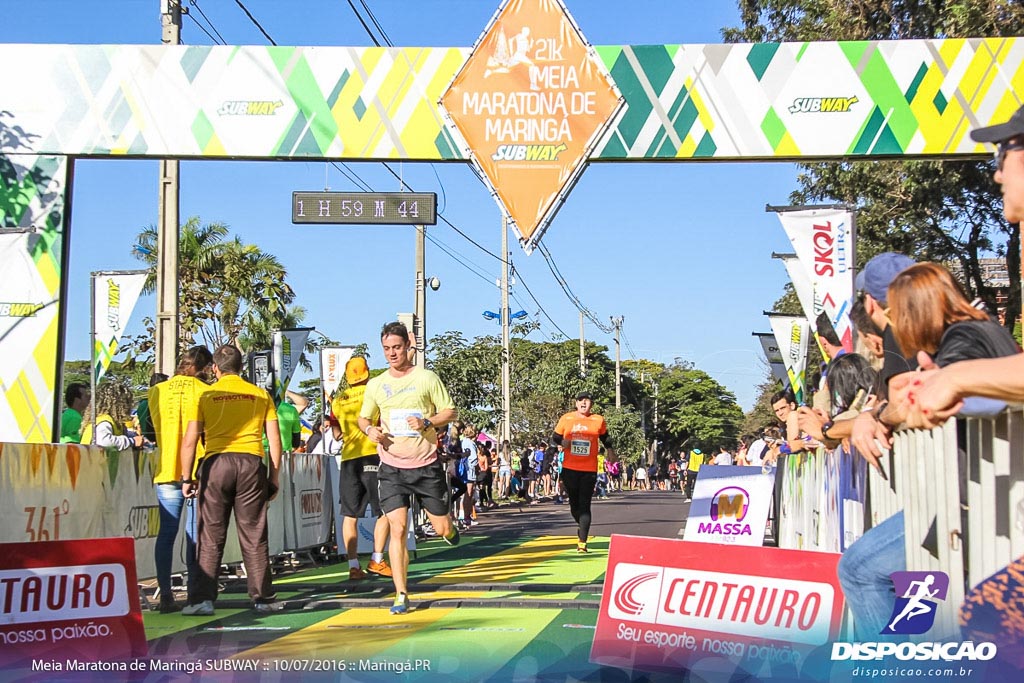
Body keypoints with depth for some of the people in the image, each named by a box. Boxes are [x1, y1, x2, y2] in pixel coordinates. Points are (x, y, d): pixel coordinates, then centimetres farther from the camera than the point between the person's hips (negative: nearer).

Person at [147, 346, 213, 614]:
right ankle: (194, 593, 1)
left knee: (166, 533, 4)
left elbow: (156, 430, 17)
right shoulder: (204, 391, -4)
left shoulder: (157, 391, 8)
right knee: (195, 534, 1)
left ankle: (165, 595, 1)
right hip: (197, 470, -3)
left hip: (166, 470, 3)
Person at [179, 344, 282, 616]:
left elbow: (189, 441, 0)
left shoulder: (206, 395, 6)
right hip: (251, 463, 1)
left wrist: (187, 478, 6)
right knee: (254, 535, 7)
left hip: (216, 463, -1)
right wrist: (274, 477, 13)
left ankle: (203, 598, 1)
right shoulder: (260, 395, 11)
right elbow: (274, 440, 8)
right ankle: (263, 598, 11)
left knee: (211, 536, 4)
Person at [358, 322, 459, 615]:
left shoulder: (427, 378, -1)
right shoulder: (375, 384, 7)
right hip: (392, 468, 1)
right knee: (397, 529, -9)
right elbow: (363, 417, 17)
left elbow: (450, 412, 2)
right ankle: (401, 596, -3)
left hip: (427, 465, -1)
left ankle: (448, 526, 43)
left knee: (442, 529, 4)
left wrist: (426, 422, -17)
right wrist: (370, 429, -6)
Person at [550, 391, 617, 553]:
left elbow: (605, 438, 20)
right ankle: (581, 526, 41)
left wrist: (610, 451, 17)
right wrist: (562, 441, -10)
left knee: (584, 506, -8)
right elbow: (554, 437, 10)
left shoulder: (598, 421, 3)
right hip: (569, 468, 2)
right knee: (574, 503, 11)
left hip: (589, 470, -1)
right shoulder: (566, 419, 3)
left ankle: (582, 542, -9)